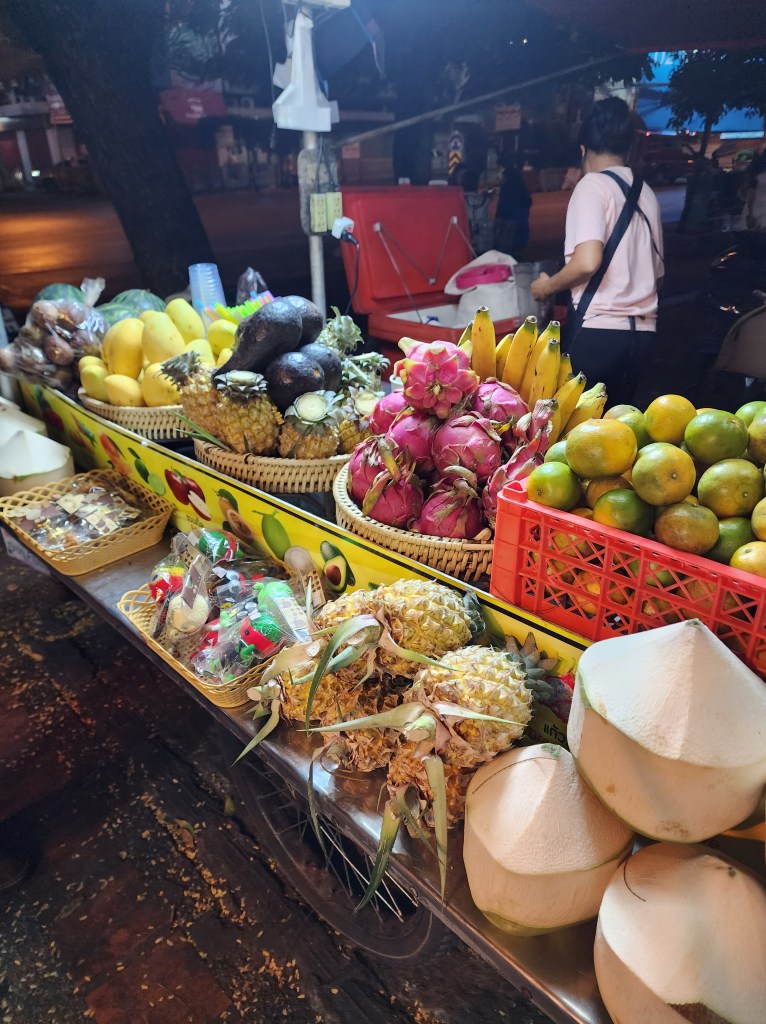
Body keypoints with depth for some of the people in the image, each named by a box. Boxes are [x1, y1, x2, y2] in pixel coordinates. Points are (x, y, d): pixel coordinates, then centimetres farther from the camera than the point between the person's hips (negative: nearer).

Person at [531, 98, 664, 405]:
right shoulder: (646, 193, 15)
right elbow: (657, 272, 20)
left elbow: (588, 261, -20)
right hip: (641, 330, 7)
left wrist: (547, 286, -3)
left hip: (597, 329, -7)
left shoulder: (593, 185, -4)